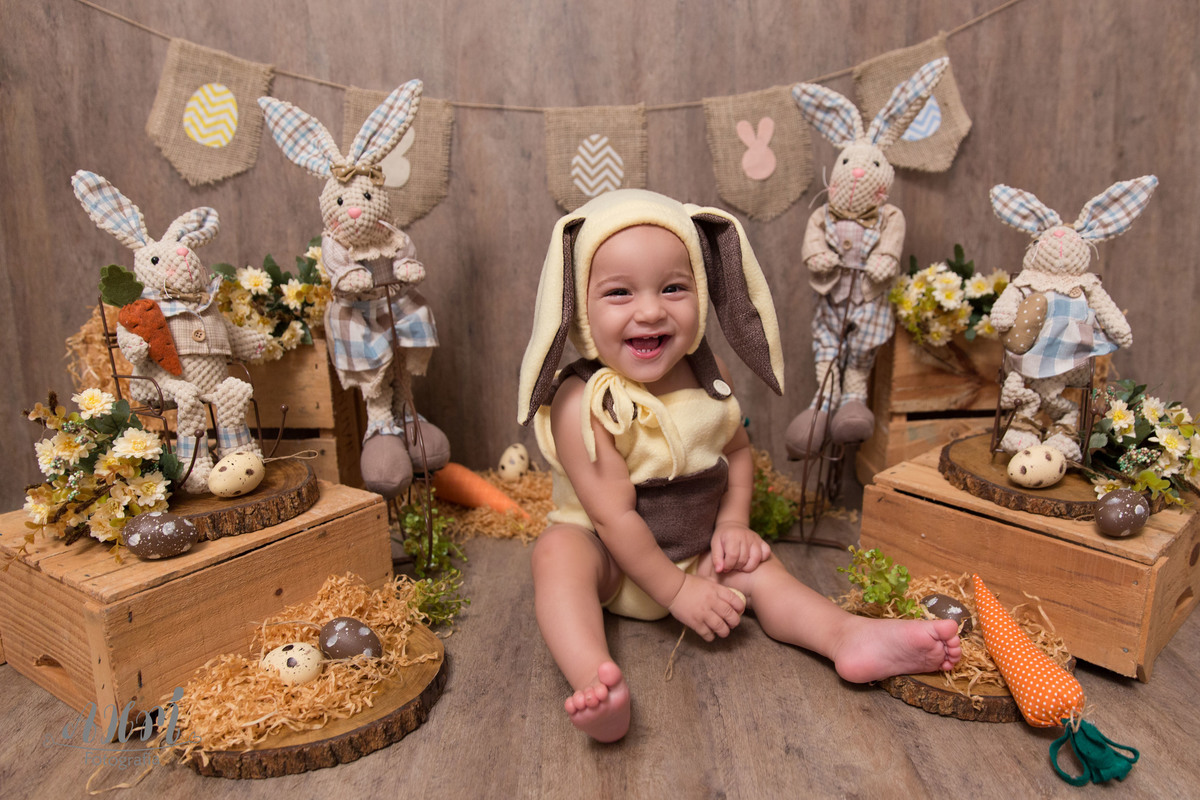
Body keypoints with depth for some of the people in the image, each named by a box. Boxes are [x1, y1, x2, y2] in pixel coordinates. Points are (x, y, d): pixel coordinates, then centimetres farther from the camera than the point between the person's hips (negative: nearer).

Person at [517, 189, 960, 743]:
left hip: (695, 551, 6)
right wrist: (677, 590, -22)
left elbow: (736, 449, 8)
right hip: (608, 556, -6)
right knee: (557, 550, -33)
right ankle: (597, 685, -50)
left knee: (758, 568, -11)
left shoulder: (707, 377, -8)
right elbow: (615, 515, -25)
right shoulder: (583, 404, -27)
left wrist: (733, 523, -6)